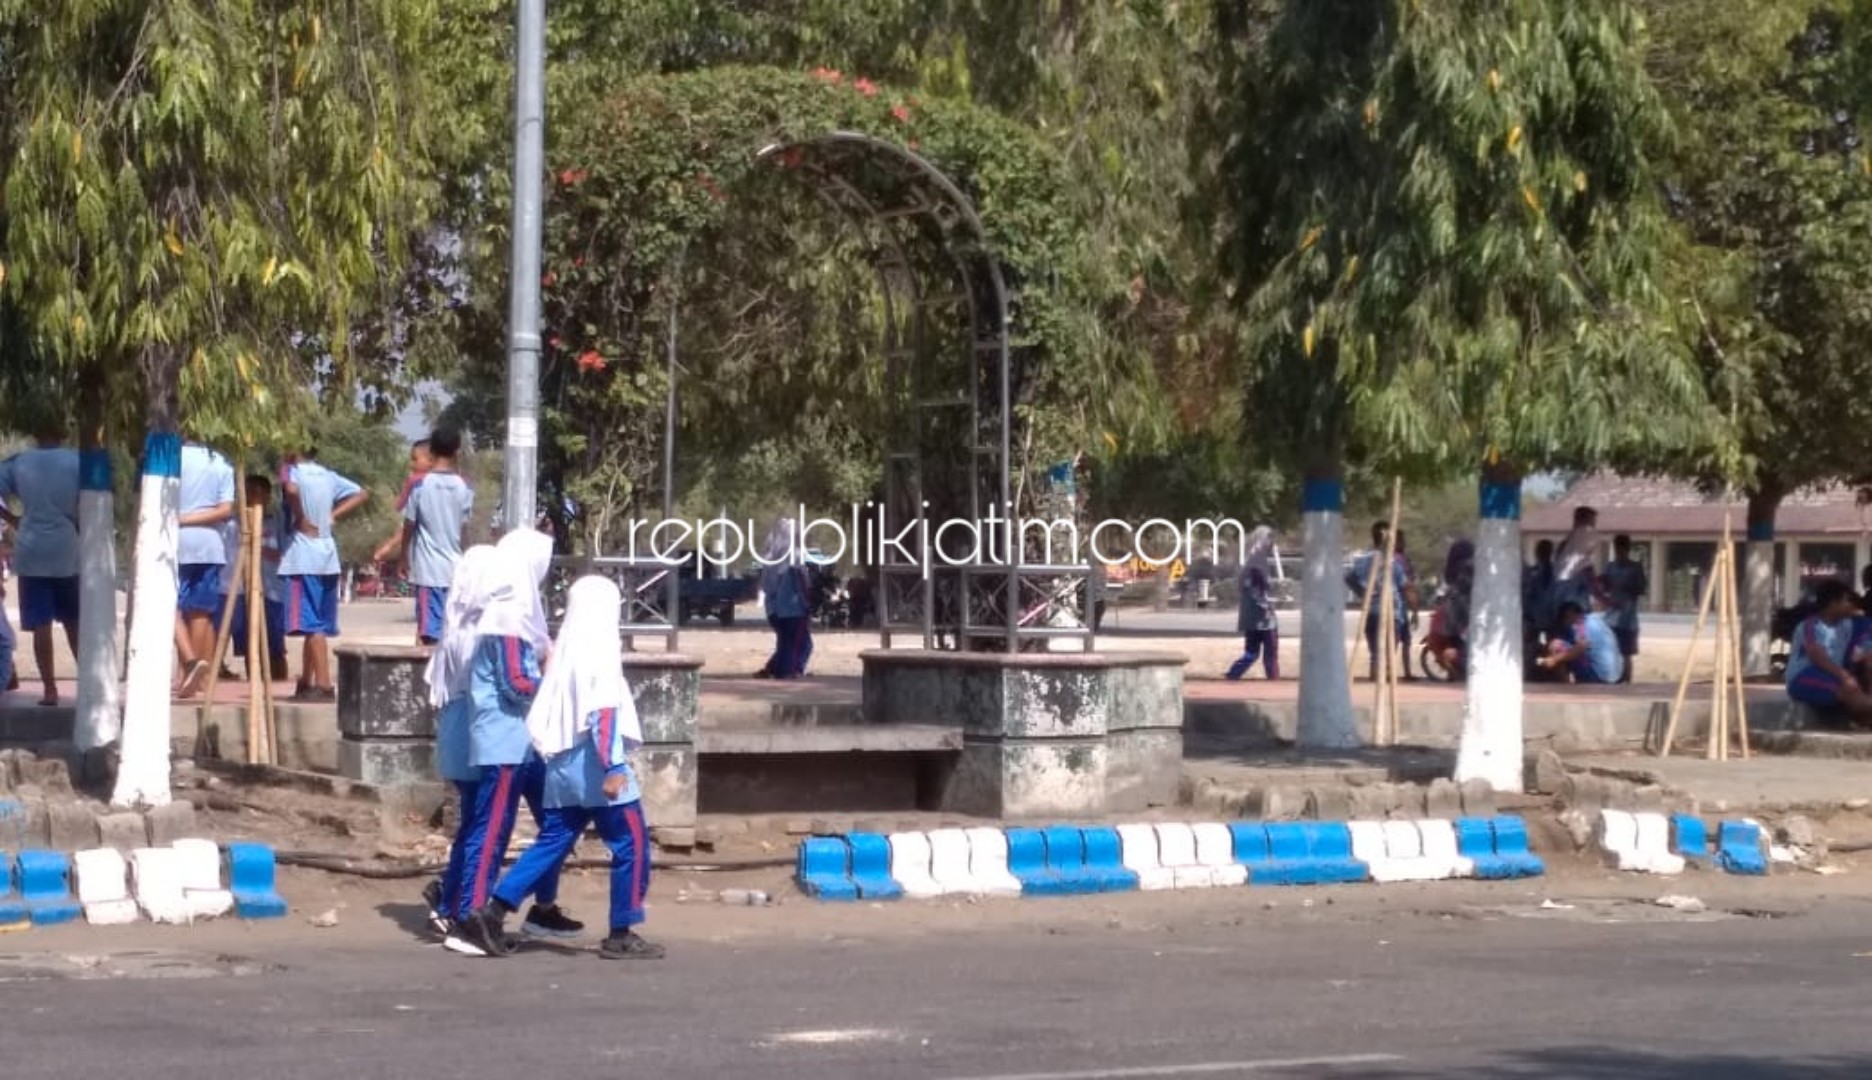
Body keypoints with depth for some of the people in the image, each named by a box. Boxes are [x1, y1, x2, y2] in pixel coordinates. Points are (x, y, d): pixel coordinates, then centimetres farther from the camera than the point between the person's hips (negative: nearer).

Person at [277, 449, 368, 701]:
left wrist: (301, 519, -17)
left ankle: (324, 686, -14)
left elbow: (292, 490, -31)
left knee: (311, 624, -9)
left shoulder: (294, 472, -8)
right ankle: (307, 684, 21)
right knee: (315, 625, 14)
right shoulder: (328, 477, 12)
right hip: (326, 557, 8)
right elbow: (361, 494, 19)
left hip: (303, 559, -8)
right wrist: (333, 516, 11)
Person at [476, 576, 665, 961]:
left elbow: (546, 713, 17)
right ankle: (621, 935, 1)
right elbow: (604, 713, -20)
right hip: (594, 767, -8)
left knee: (553, 842, 11)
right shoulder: (600, 650, -11)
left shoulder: (567, 649, 13)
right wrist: (613, 767, -23)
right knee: (632, 844, 0)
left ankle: (495, 909, 3)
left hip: (564, 766, 8)